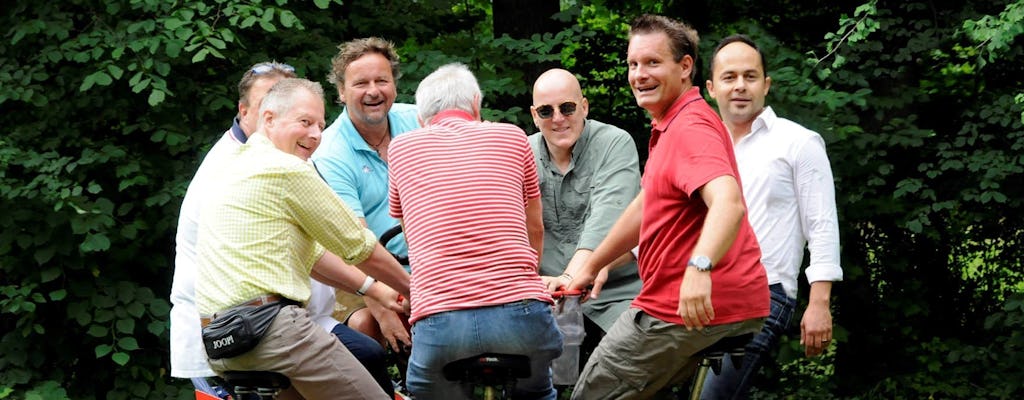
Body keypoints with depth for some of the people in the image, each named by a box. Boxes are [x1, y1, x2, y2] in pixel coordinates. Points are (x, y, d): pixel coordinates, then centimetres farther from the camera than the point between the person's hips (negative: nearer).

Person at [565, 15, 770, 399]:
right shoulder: (669, 127, 19)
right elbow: (647, 205, 29)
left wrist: (699, 267, -51)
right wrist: (590, 266, 32)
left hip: (687, 309, -11)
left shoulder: (690, 128, -18)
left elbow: (728, 202, -35)